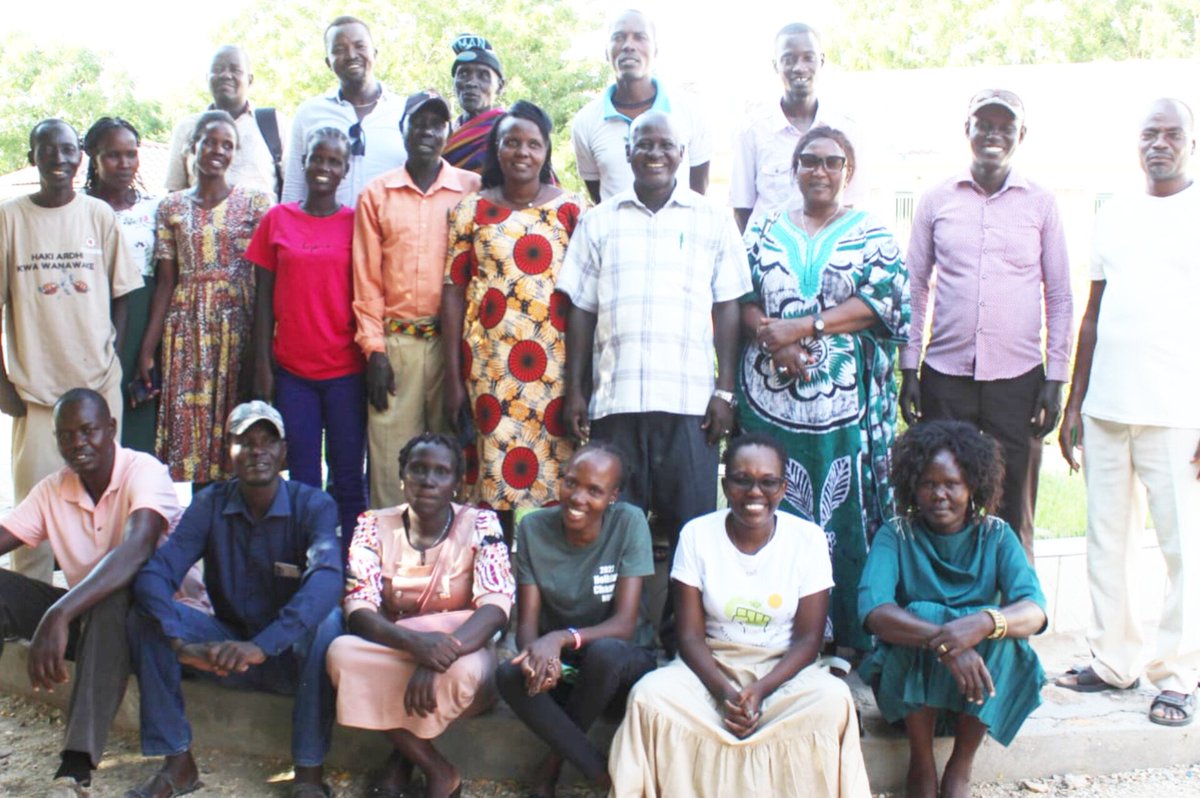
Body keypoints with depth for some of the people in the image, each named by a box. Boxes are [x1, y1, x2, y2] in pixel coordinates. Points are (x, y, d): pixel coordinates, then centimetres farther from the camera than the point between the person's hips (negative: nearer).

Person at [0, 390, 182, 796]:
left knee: (112, 595, -38)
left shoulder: (143, 471, -17)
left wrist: (60, 614, -46)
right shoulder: (53, 489, 4)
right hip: (86, 616, 6)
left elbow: (137, 549, -34)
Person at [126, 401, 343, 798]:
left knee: (327, 620, -35)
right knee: (145, 615, -17)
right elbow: (155, 572, -16)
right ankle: (177, 762, -10)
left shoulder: (313, 505, -13)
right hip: (227, 648, 3)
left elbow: (328, 578, -32)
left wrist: (262, 645, -46)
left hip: (293, 653, -3)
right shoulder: (210, 504, -4)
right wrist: (181, 643, -36)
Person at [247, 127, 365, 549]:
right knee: (302, 480, 7)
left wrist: (371, 357, -2)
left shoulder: (356, 222, 2)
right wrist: (262, 364, 2)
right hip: (291, 369, 1)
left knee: (348, 478, 4)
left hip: (345, 369, -1)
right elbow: (264, 296, 7)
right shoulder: (277, 220, 7)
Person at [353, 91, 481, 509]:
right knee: (391, 460, -1)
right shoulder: (377, 194, 10)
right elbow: (367, 278, 8)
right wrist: (374, 350, 0)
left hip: (452, 341, 0)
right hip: (395, 343, 1)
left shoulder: (472, 190, 7)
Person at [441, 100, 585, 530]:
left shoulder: (572, 209, 5)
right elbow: (453, 291, 5)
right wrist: (453, 378, 0)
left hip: (556, 364, 0)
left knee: (559, 478, 0)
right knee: (493, 480, 1)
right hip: (489, 366, 1)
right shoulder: (471, 211, 8)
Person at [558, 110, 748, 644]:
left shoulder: (712, 220, 9)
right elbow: (581, 309, 11)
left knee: (691, 521, 0)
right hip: (614, 395, 1)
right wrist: (575, 390, 5)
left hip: (690, 397, -1)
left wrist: (725, 390, -1)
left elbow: (727, 307, 6)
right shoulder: (599, 222, 13)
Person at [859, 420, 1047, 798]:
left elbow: (1035, 610, -19)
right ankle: (921, 765, -16)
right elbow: (872, 609, -26)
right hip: (909, 677, -1)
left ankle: (961, 766, -12)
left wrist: (984, 623, -42)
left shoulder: (997, 536, -3)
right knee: (921, 614, -30)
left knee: (1002, 627, -27)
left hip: (980, 677, 2)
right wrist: (945, 642, -42)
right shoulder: (896, 535, -8)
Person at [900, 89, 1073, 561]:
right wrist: (909, 368, 3)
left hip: (1019, 376, 0)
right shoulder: (937, 201, 7)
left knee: (1012, 511, 5)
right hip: (945, 375, 1)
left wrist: (1056, 378, 2)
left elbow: (1059, 297, 8)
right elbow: (915, 288, 9)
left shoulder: (1041, 204, 6)